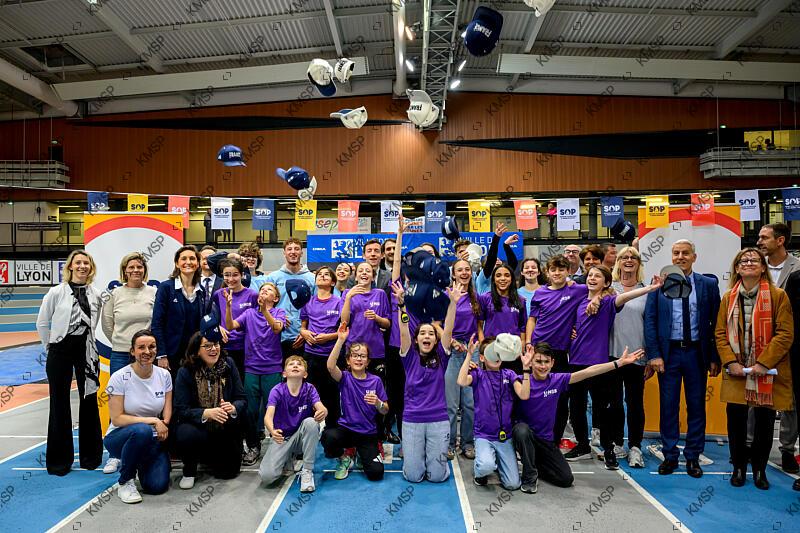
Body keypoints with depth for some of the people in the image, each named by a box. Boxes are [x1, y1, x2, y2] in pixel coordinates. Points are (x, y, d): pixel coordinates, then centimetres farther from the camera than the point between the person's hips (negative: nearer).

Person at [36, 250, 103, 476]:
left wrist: (87, 341, 6)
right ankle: (59, 460, 18)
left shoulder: (96, 295, 2)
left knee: (89, 402, 8)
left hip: (87, 351, 2)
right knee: (60, 405, 6)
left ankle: (90, 456, 22)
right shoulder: (57, 292, -4)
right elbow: (42, 323, 2)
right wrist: (51, 347, 4)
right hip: (60, 351, -2)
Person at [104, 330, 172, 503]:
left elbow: (167, 411, 4)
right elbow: (117, 419, -14)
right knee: (142, 431, -38)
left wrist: (163, 424, -17)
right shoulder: (119, 378, -13)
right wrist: (152, 421, -21)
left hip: (153, 439, 3)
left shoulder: (164, 375, -2)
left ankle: (141, 463, 19)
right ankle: (125, 481, -12)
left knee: (157, 486, -17)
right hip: (121, 437, -3)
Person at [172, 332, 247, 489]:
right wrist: (206, 413, -36)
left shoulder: (228, 364, -8)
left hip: (225, 429, 3)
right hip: (196, 426, -2)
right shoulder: (185, 372, -14)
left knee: (229, 471, -1)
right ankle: (189, 469, -1)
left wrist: (233, 408, -32)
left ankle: (206, 457, 34)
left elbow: (242, 399, -8)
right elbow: (180, 410, -18)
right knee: (185, 434, -35)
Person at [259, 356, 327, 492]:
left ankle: (307, 471, -16)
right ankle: (287, 458, 13)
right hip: (282, 437, 0)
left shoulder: (309, 389, -9)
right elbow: (268, 416, -27)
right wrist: (272, 431, -50)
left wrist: (323, 412, -53)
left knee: (310, 422, -32)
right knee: (266, 476, -22)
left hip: (302, 436, 1)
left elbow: (321, 408, -26)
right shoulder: (277, 390, -12)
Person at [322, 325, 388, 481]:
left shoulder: (375, 380, -1)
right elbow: (330, 366, -28)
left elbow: (385, 411, 3)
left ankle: (363, 455, 19)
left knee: (376, 473, -17)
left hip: (368, 434, 1)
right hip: (346, 428, -1)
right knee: (328, 436, -34)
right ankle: (344, 459, 1)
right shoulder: (345, 378, -4)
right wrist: (341, 340, -36)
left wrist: (378, 403, -21)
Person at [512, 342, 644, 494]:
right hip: (523, 435, -3)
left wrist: (619, 362, -10)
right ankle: (530, 476, -16)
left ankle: (535, 465, 24)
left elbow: (588, 372, -8)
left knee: (566, 479, -5)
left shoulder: (557, 380, -4)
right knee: (522, 429, -38)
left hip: (546, 440, 4)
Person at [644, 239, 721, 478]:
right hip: (668, 352, -1)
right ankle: (670, 455, 20)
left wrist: (714, 358, -2)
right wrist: (654, 354, -9)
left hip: (696, 352, 1)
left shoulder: (708, 284, 2)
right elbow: (650, 320, -2)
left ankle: (693, 456, 24)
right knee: (668, 406, 7)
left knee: (696, 406, 9)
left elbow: (715, 322, 1)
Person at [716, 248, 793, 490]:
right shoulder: (728, 298, 6)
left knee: (765, 423, 9)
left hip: (768, 373, -2)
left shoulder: (778, 296, -3)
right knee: (735, 420, 3)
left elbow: (785, 334, -8)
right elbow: (720, 333, 4)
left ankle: (759, 469, 28)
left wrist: (764, 363, -16)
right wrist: (730, 362, -9)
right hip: (736, 373, 2)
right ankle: (739, 467, 22)